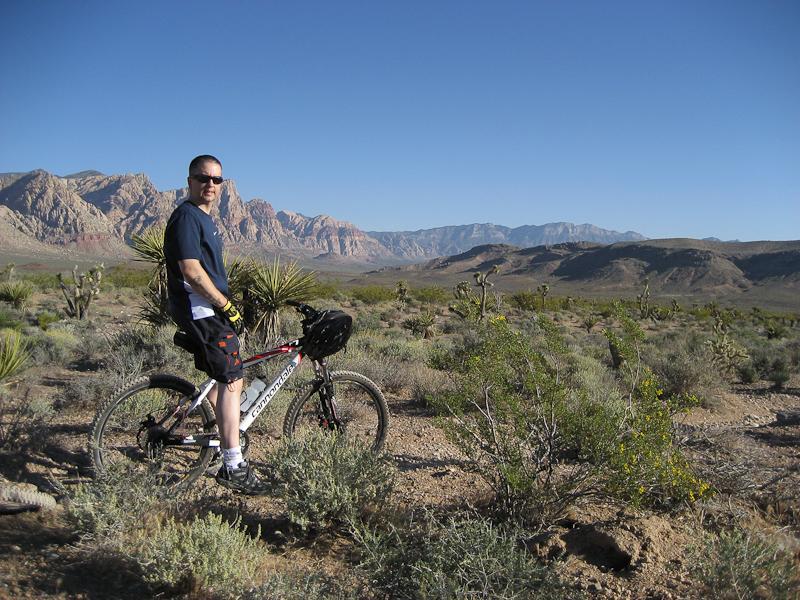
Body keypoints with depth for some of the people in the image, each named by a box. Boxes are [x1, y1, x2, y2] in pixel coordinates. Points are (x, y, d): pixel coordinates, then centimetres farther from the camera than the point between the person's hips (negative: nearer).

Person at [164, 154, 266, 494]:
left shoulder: (204, 219, 20)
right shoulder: (187, 216, -13)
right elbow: (191, 271, -22)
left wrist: (226, 305, 21)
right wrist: (226, 304, -17)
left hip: (209, 311, 11)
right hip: (201, 311, -11)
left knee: (223, 380, 17)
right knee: (231, 382, -11)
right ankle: (233, 466, -8)